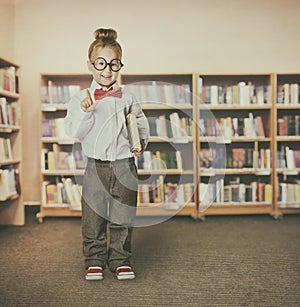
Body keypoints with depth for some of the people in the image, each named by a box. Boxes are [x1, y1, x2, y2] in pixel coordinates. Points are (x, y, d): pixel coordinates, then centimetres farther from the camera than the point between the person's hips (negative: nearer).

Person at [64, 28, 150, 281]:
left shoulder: (127, 97, 5)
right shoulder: (81, 98, 1)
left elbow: (141, 122, 18)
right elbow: (74, 132, -6)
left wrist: (142, 141, 3)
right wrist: (84, 112, -21)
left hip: (124, 164, 1)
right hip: (95, 164, -1)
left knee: (123, 215, 7)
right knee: (94, 215, 6)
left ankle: (120, 259, 22)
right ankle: (95, 260, 23)